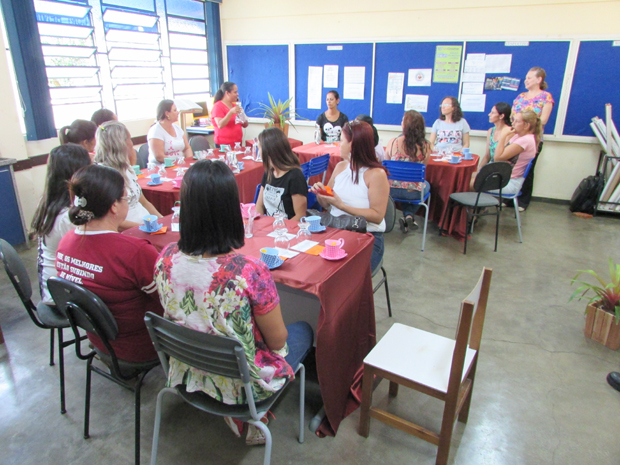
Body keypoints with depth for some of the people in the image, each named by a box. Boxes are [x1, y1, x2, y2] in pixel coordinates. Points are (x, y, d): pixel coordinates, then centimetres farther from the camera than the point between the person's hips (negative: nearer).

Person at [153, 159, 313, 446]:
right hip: (242, 385, -5)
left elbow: (179, 316, 1)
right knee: (303, 331, 22)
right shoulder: (249, 272, -35)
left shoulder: (165, 259, -18)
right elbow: (277, 340, -19)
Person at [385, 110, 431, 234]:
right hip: (413, 192, -1)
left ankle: (406, 216, 26)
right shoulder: (425, 146, -10)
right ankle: (409, 215, 21)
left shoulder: (393, 142, -11)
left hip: (392, 190, 2)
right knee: (426, 185, 34)